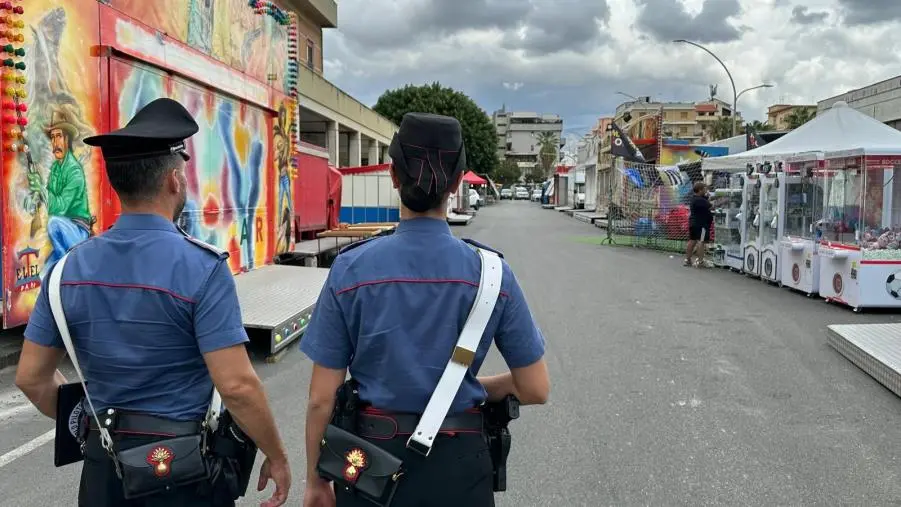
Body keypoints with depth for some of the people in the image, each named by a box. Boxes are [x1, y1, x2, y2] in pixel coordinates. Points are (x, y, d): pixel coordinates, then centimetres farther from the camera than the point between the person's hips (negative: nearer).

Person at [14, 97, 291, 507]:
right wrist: (276, 456, -10)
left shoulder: (72, 267, -3)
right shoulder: (202, 267, -19)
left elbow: (31, 377, 4)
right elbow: (237, 386, -23)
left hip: (104, 460, 4)